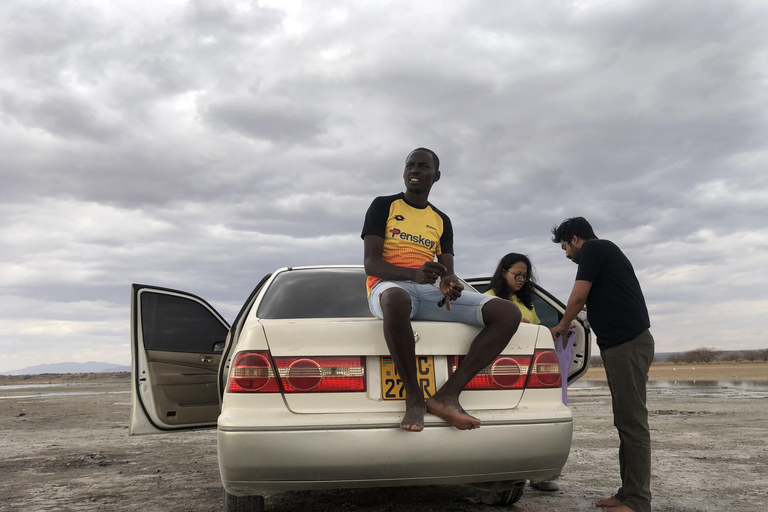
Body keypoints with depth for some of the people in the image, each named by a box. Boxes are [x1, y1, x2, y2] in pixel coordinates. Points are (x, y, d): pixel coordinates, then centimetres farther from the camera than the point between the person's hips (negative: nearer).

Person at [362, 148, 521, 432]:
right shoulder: (384, 206, 9)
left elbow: (448, 271, 14)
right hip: (389, 287, -5)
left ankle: (448, 394, -24)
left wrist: (450, 283, -14)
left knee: (509, 313, -15)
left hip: (430, 293, 5)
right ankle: (413, 397, -25)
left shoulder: (441, 221, 22)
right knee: (396, 300, -45)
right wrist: (415, 274, -23)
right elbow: (370, 263, -3)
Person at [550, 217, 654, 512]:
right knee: (626, 423, 10)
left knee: (632, 423, -10)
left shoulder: (593, 249, -3)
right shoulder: (608, 251, 26)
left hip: (626, 343, -10)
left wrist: (561, 327, 9)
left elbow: (578, 297, -7)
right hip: (623, 343, 10)